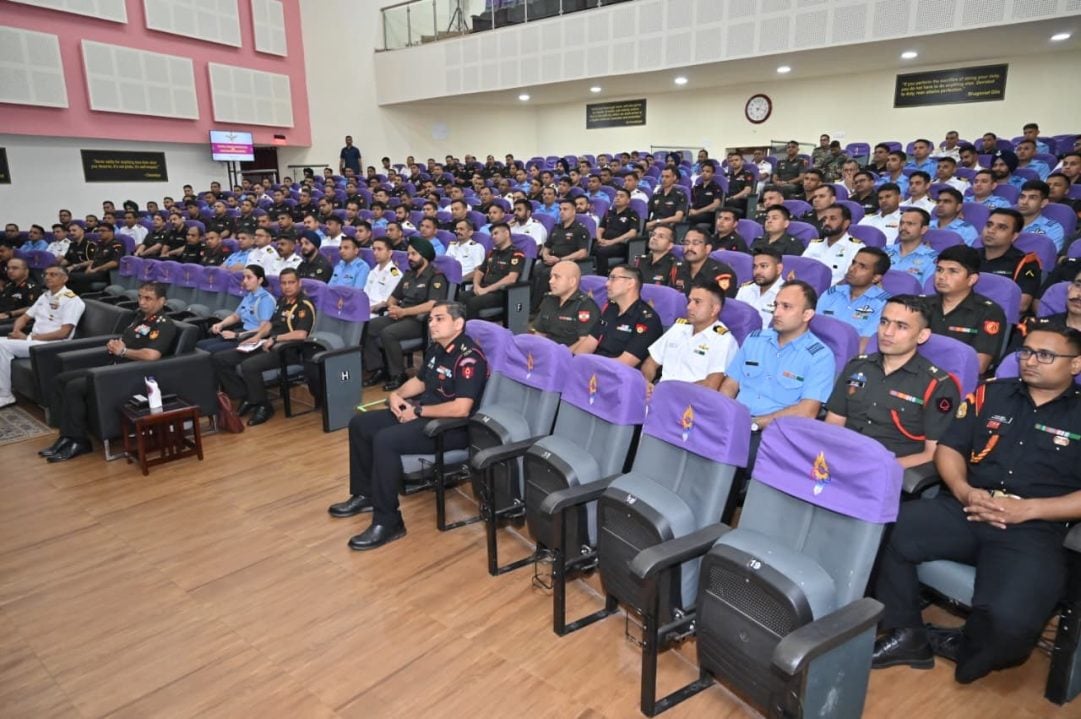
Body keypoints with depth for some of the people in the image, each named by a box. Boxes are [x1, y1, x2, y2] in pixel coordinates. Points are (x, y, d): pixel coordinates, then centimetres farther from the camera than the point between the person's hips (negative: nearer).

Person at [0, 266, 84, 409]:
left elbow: (63, 333, -17)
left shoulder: (72, 299, -9)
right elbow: (24, 317, 22)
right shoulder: (44, 296, 18)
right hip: (33, 340, 8)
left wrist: (29, 337, -15)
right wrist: (16, 331, -2)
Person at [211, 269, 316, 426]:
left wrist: (274, 338, -18)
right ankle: (246, 398, 4)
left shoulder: (305, 305, -10)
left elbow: (301, 334, -23)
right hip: (267, 344, 9)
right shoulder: (282, 300, 16)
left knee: (248, 366, -34)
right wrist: (258, 335, 6)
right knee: (219, 358, 2)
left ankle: (263, 406, -12)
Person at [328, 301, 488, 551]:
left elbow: (461, 409, -30)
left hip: (452, 427, -10)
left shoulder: (468, 357, -21)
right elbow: (419, 381, 23)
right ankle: (365, 494, 23)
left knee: (385, 440, -30)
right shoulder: (436, 348, 9)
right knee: (359, 424, 9)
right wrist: (397, 394, 1)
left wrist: (418, 411, -20)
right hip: (424, 412, 10)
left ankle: (388, 522, -18)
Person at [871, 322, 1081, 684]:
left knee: (1010, 620, -31)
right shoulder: (990, 394, 14)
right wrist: (964, 491, -8)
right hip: (963, 511, 3)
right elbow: (949, 448, 11)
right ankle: (906, 635, -4)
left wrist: (1028, 509, -14)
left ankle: (963, 648, 7)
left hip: (1033, 531, -3)